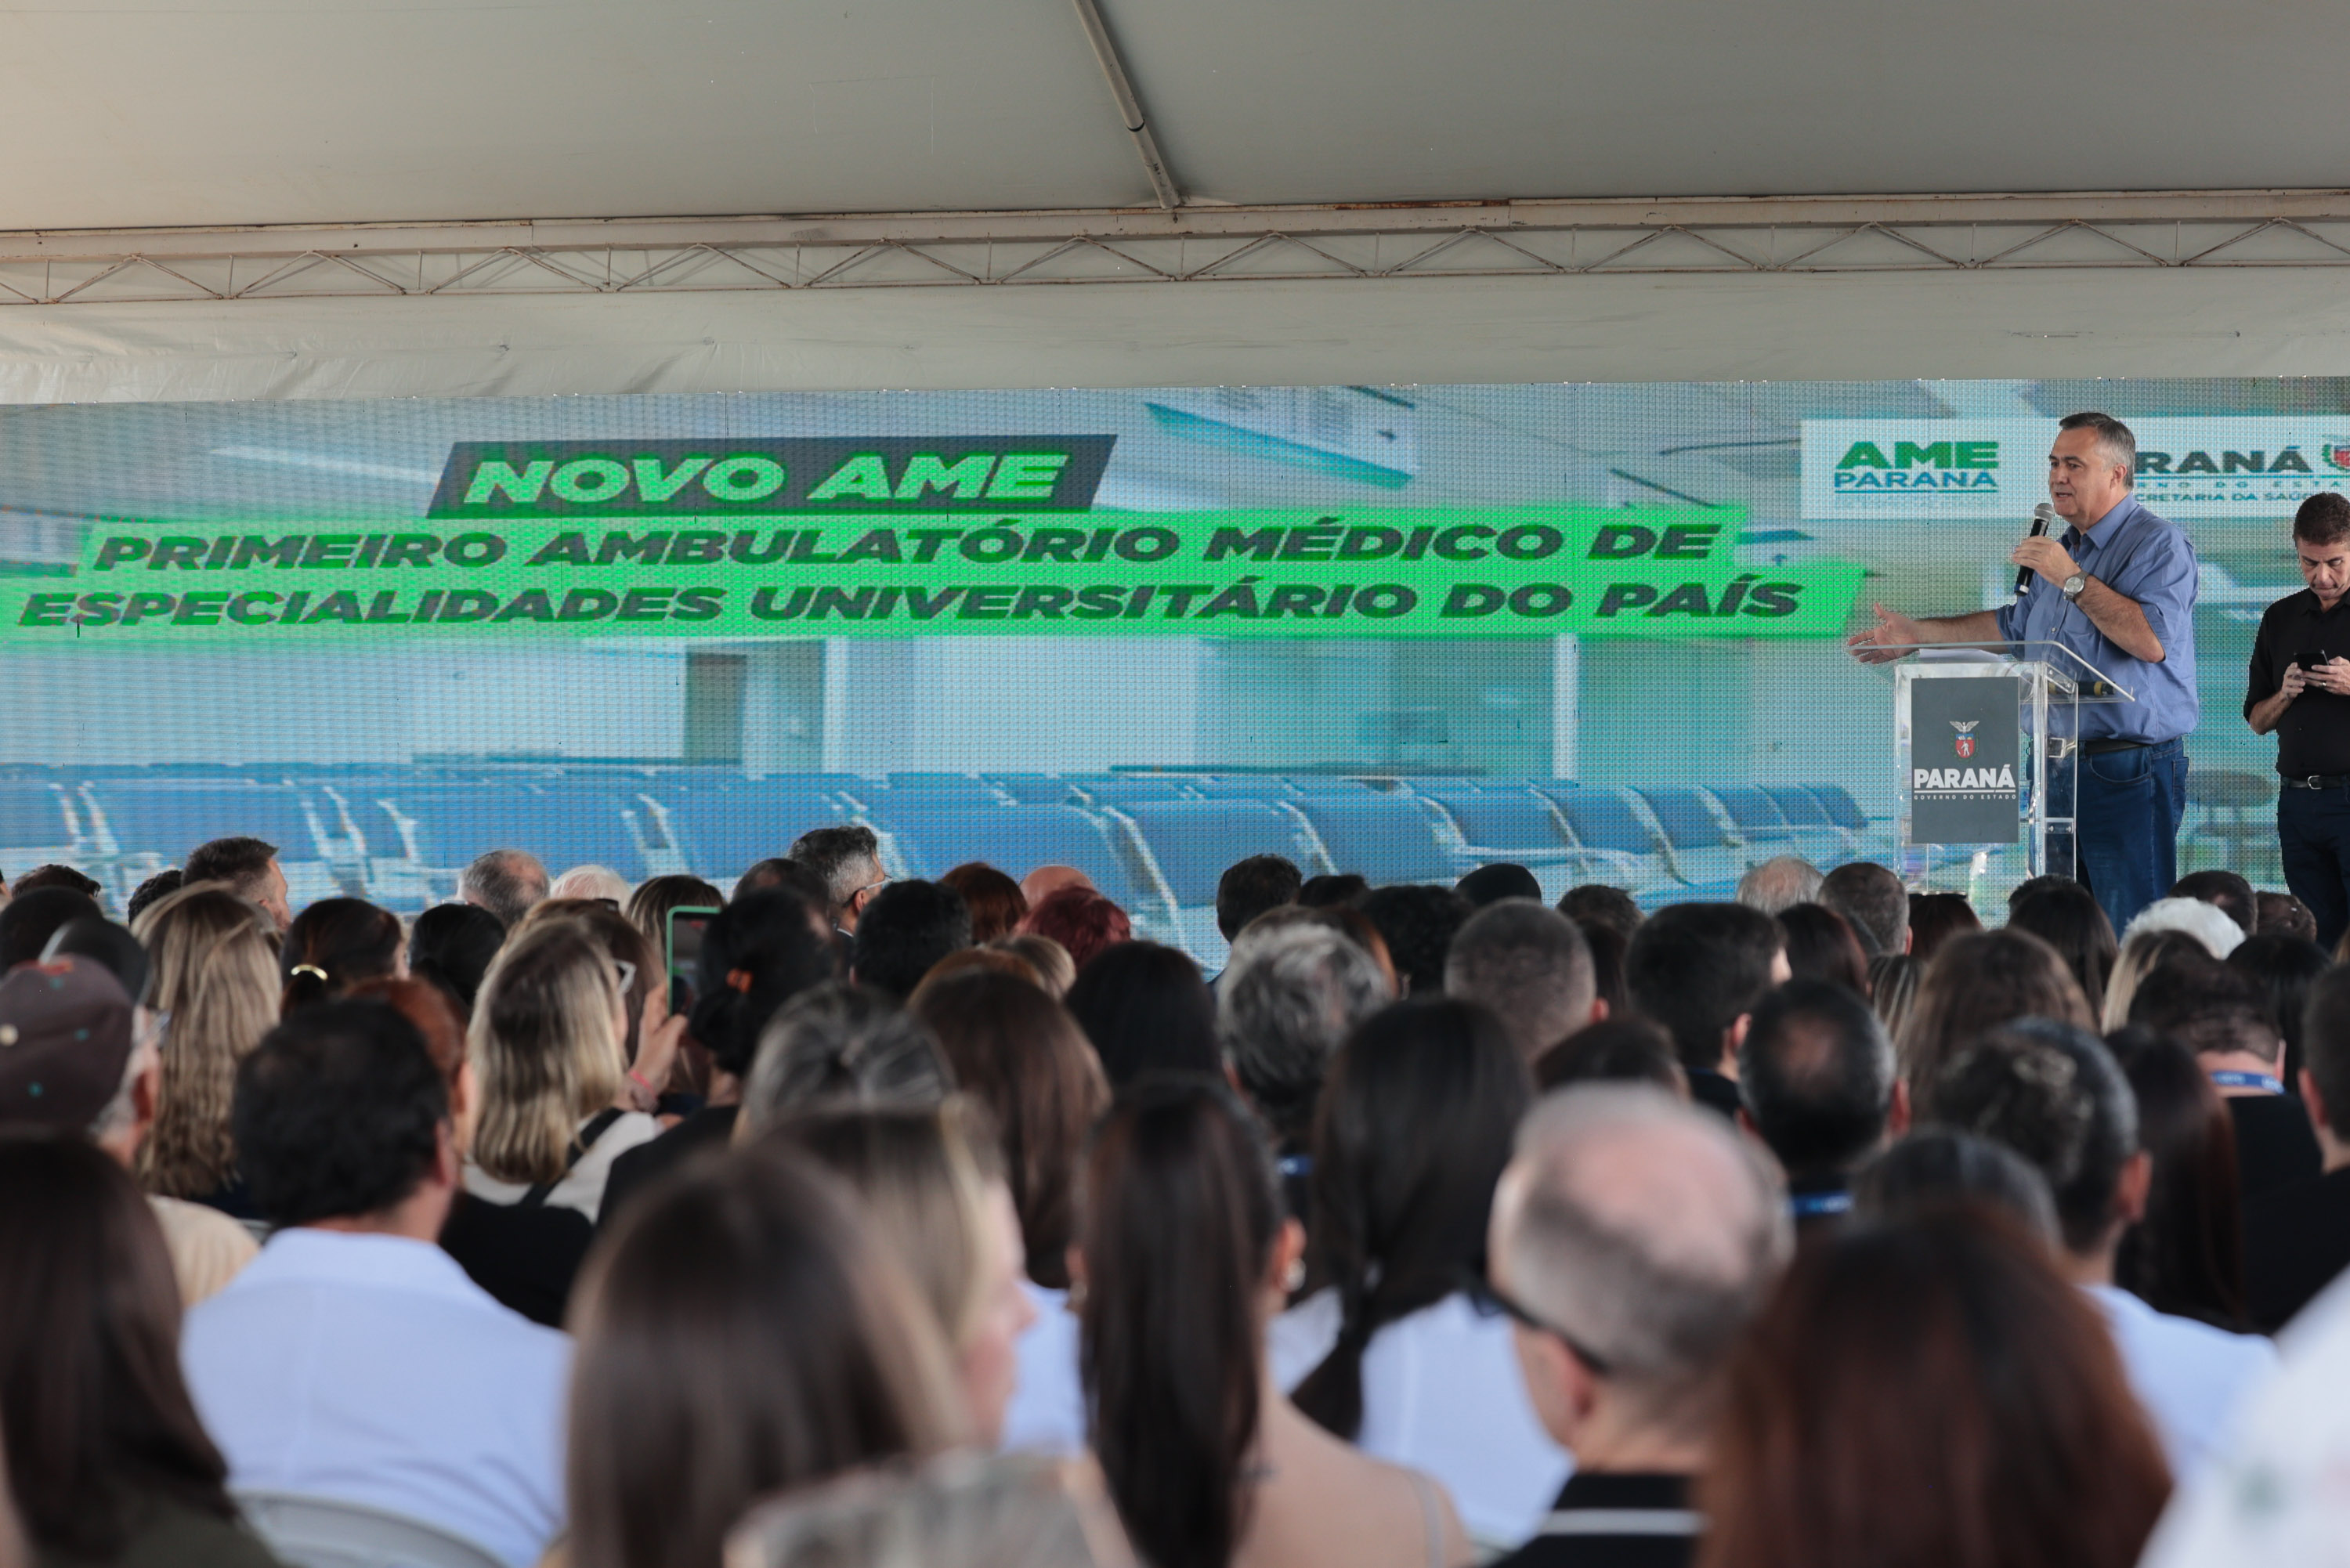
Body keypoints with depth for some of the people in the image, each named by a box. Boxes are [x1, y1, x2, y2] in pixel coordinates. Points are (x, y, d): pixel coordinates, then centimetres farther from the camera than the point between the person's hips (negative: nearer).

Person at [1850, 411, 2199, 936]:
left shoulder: (2159, 544, -8)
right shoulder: (2062, 549, 21)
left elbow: (2152, 641, -23)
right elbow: (2014, 626, 34)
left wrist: (2074, 580, -18)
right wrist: (1917, 634, 30)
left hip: (2129, 773, -9)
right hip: (2055, 768, 9)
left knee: (2133, 944, -12)